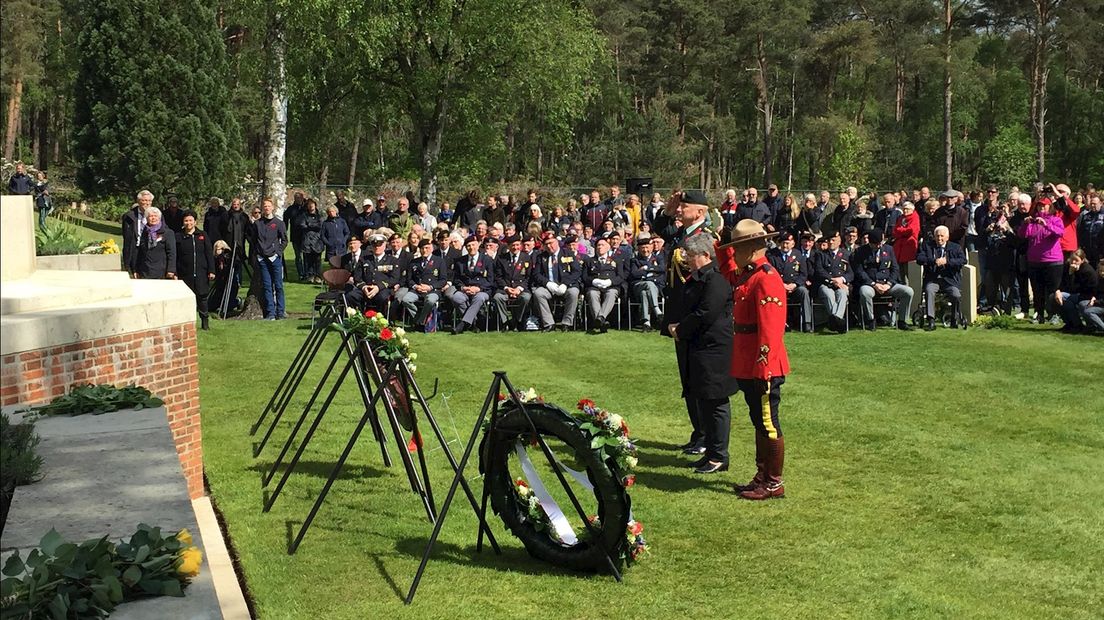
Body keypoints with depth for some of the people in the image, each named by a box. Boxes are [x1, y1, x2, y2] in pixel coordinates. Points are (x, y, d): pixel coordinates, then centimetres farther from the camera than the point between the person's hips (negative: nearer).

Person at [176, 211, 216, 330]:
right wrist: (175, 273, 0)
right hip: (185, 274, 0)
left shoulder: (203, 235, 8)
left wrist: (211, 271, 0)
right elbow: (175, 257, 6)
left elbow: (209, 254, 7)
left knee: (202, 297, 2)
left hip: (201, 272, 0)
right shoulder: (178, 237, 6)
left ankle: (204, 321, 12)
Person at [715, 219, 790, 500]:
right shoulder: (746, 275, 11)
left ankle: (774, 484, 10)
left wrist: (763, 368, -26)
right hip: (747, 366, 10)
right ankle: (762, 477, 26)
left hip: (763, 368, -10)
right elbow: (728, 271, 38)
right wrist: (722, 247, 25)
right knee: (759, 422, 17)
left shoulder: (767, 279, -19)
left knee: (768, 424, 0)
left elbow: (770, 329, -25)